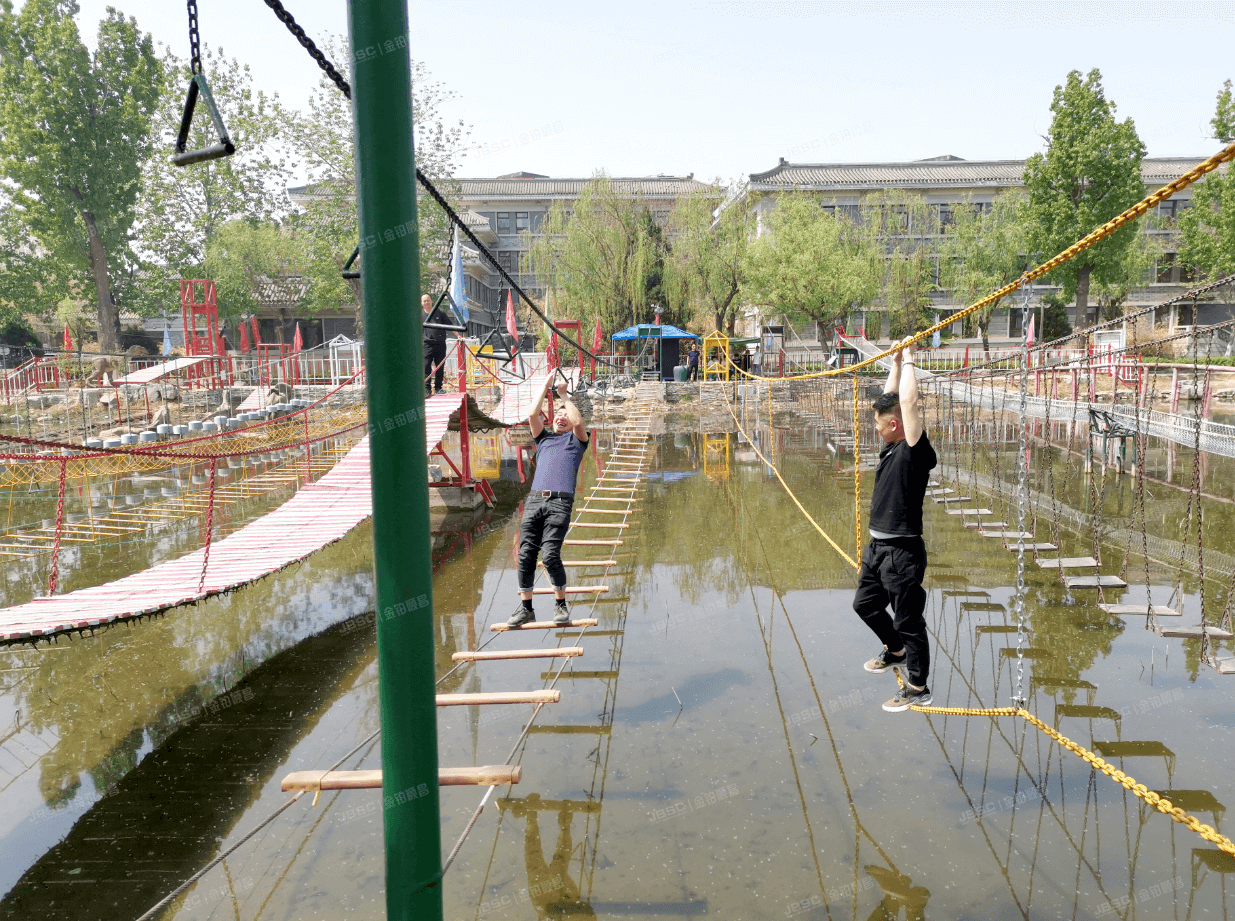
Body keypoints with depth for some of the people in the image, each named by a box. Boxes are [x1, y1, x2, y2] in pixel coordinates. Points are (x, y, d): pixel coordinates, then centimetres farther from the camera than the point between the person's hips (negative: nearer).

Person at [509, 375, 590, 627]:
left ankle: (561, 604, 0)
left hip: (560, 502, -4)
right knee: (526, 554, -4)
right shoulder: (543, 439, 28)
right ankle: (525, 608, 5)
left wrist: (564, 396, 12)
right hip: (534, 500, 4)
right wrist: (545, 387, 19)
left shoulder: (576, 441, 19)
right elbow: (532, 415, 13)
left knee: (550, 554, -15)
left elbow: (578, 422, -1)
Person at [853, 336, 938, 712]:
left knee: (908, 619, 1)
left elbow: (908, 402, -25)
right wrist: (895, 363, 15)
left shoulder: (916, 453, -17)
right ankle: (896, 652, 44)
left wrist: (908, 360, -15)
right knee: (865, 604, 23)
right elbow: (892, 400, 17)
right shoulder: (892, 448, 6)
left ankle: (918, 687, 14)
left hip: (902, 552, -9)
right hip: (878, 547, 9)